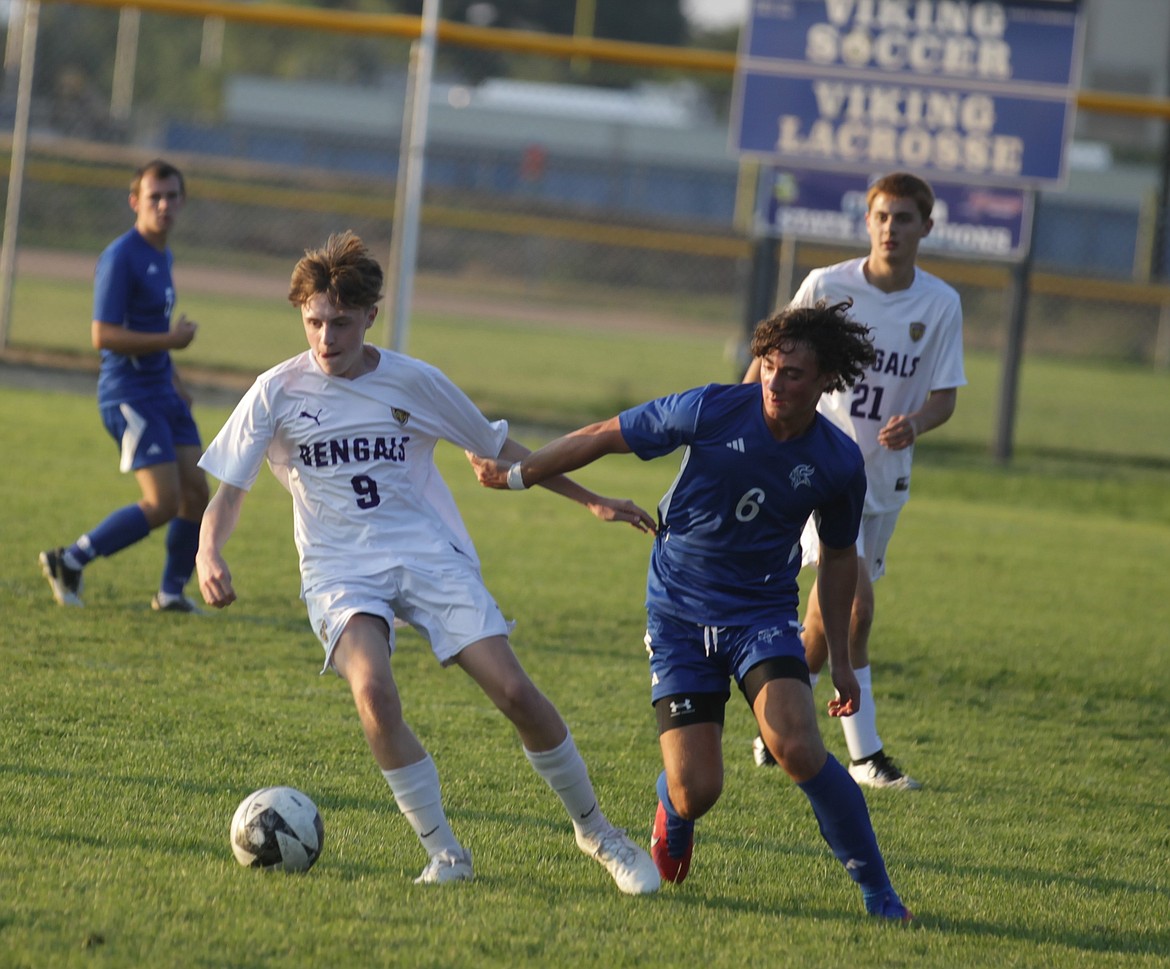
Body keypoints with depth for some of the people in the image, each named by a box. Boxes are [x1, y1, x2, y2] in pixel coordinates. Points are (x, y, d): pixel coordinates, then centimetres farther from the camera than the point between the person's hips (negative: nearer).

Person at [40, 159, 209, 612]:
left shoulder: (162, 255, 14)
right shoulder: (121, 258, -15)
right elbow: (103, 336, -21)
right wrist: (170, 340, -18)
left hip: (161, 393, 9)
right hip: (129, 395, -9)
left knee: (196, 493, 4)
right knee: (163, 503, -14)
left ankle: (172, 591, 17)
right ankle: (69, 561, -1)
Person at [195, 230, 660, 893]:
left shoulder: (415, 383, 2)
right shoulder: (278, 393, -1)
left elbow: (500, 448, 15)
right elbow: (229, 489, 2)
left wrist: (590, 500, 16)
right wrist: (210, 555, -19)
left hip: (431, 557, 1)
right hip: (340, 572, -1)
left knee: (514, 691, -12)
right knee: (374, 692, -29)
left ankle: (595, 829, 10)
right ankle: (444, 852, -15)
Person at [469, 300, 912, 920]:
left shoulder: (838, 464, -7)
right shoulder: (710, 411, -14)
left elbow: (838, 555, 11)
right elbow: (604, 437, -1)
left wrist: (840, 659, 13)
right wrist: (518, 473, 3)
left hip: (764, 614, 0)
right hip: (679, 615, 0)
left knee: (797, 748, -26)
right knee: (695, 790, -11)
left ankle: (877, 891, -10)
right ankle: (671, 818, 31)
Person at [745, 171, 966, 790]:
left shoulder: (941, 304, -3)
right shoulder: (826, 286, -9)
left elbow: (944, 396, -1)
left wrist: (914, 423, -22)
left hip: (886, 474, 4)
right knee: (854, 605, -20)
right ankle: (865, 756, -11)